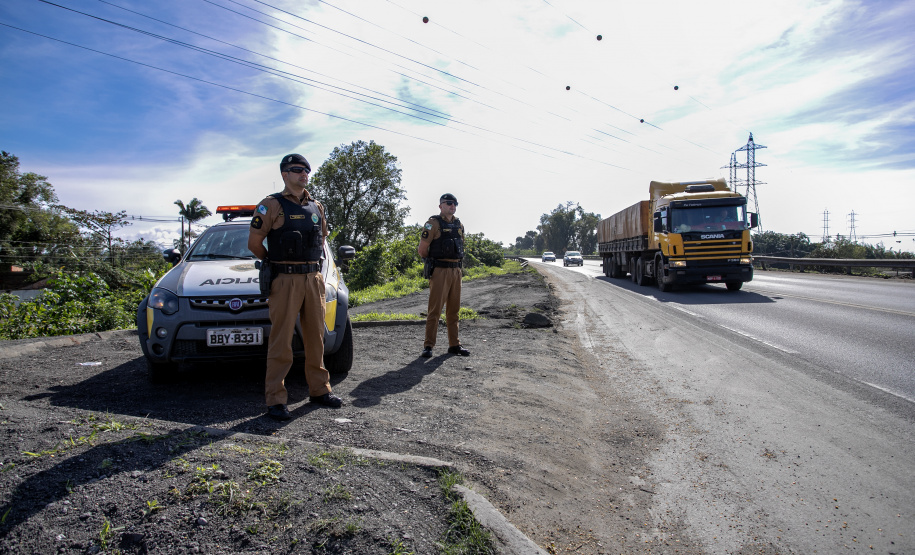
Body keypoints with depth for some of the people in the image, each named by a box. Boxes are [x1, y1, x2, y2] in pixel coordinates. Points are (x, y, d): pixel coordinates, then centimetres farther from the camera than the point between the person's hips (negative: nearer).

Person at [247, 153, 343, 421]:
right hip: (285, 281, -5)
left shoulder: (316, 207, 14)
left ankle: (319, 389, 23)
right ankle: (276, 400, 3)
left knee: (316, 337, 11)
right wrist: (275, 263, 9)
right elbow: (254, 242, -2)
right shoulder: (272, 205, -3)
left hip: (314, 279, 6)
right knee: (281, 341, -4)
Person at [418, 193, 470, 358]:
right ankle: (428, 346, 1)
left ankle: (454, 344, 17)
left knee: (453, 310, 10)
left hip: (456, 271, 6)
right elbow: (422, 249, -6)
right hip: (439, 271, -6)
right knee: (435, 309, -6)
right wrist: (436, 261, 7)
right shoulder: (433, 224, -6)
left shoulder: (459, 225, 14)